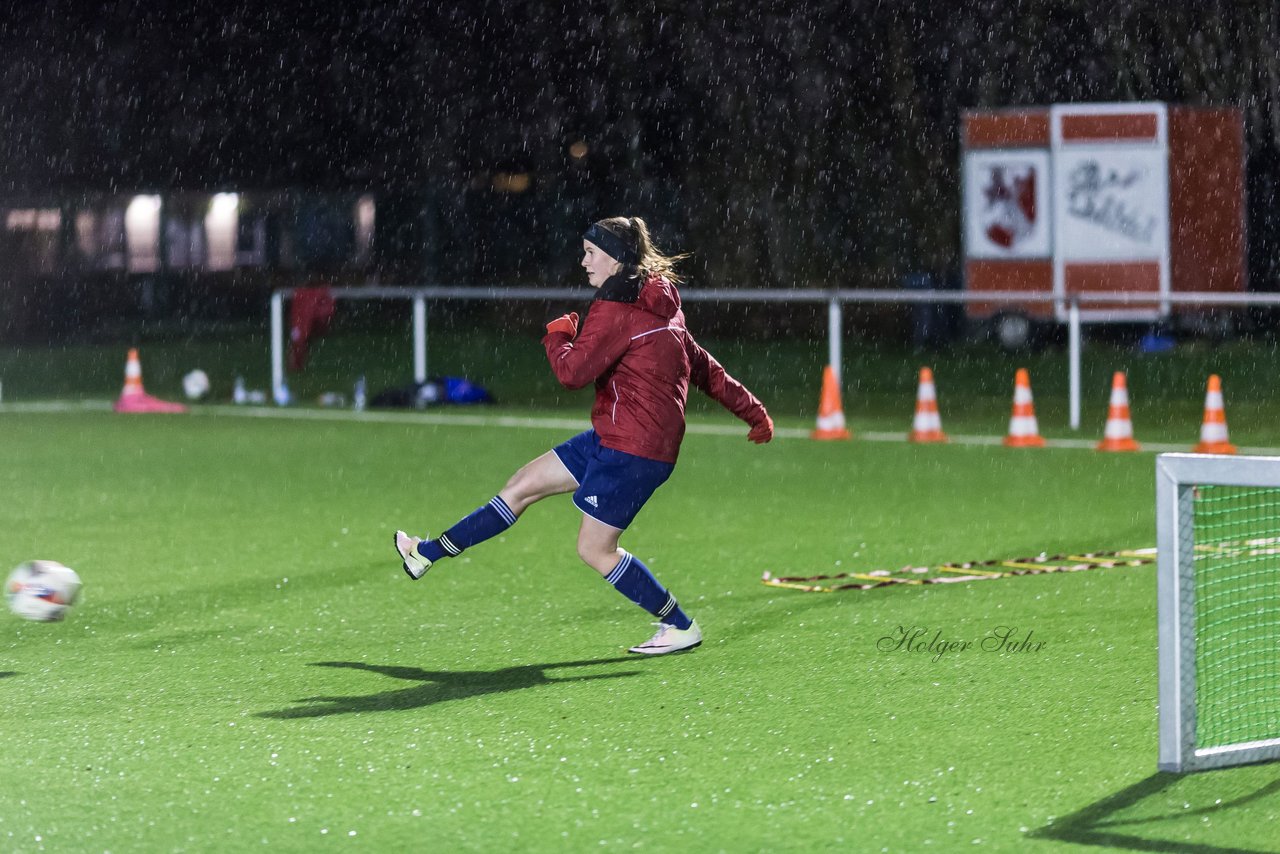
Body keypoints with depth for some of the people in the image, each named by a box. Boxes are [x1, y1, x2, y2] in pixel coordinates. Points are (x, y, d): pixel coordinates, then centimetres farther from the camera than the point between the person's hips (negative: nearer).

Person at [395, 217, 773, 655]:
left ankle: (680, 627, 8)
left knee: (595, 549, -1)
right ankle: (430, 553, 21)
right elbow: (704, 368, 16)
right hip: (611, 438, 10)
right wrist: (753, 410, 20)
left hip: (632, 449, -10)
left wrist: (558, 335, -1)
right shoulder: (658, 304, 11)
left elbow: (573, 372, -22)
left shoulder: (616, 310, -18)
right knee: (525, 483, 13)